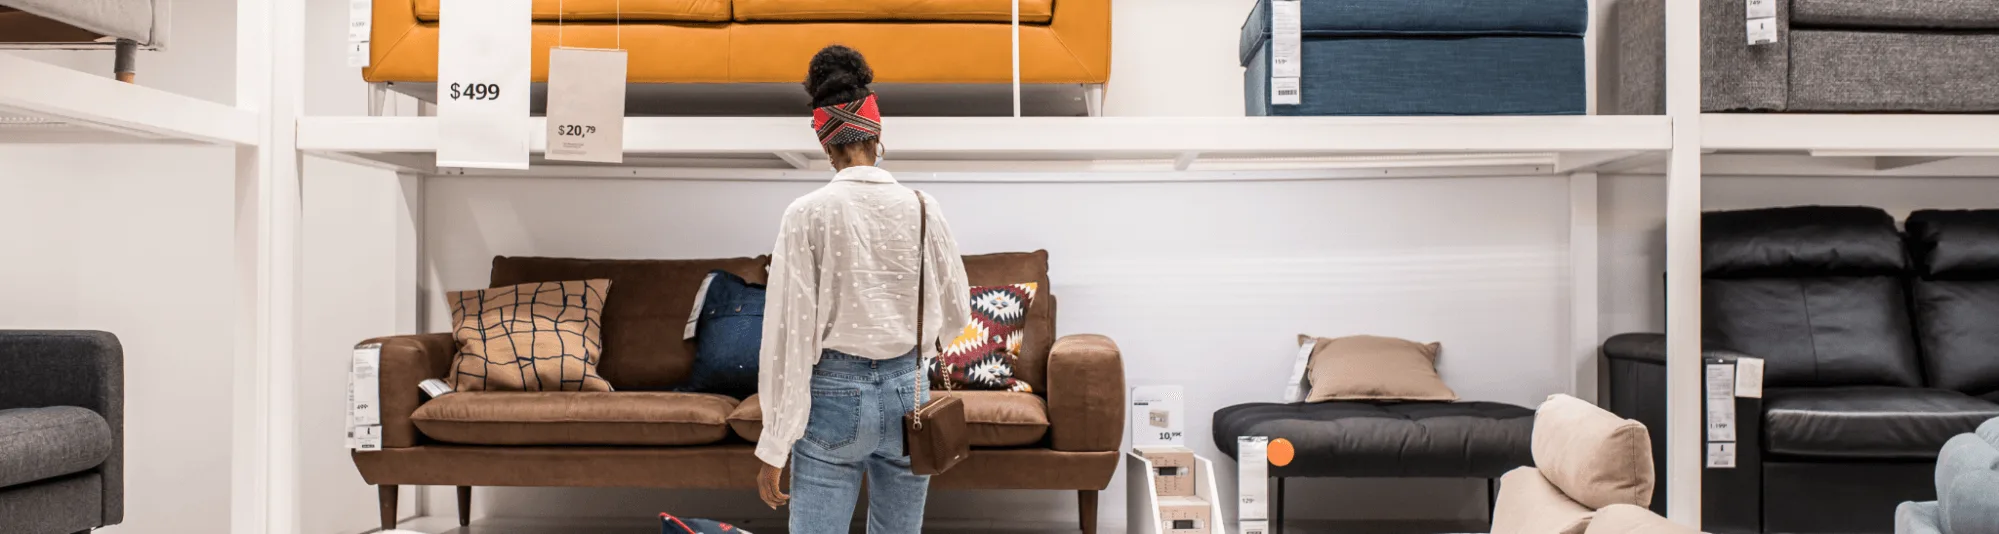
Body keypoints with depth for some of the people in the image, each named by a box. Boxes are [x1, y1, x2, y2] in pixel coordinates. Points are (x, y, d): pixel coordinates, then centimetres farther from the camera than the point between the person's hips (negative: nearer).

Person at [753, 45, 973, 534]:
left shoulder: (808, 214, -10)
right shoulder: (922, 209, -2)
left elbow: (788, 331, -11)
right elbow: (957, 314, 8)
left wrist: (773, 447, -6)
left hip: (834, 393, -3)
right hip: (907, 391, 3)